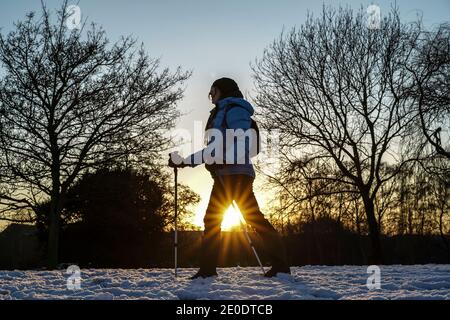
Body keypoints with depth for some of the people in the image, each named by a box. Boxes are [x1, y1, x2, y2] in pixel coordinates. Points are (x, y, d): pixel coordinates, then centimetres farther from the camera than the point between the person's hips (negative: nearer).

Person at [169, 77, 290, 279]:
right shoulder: (219, 114, 27)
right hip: (222, 175, 10)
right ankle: (207, 268, 7)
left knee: (253, 217, -14)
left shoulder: (234, 109, -1)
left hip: (236, 173, -10)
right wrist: (184, 161, 26)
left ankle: (280, 264, -12)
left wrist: (226, 159, -32)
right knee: (212, 220, 5)